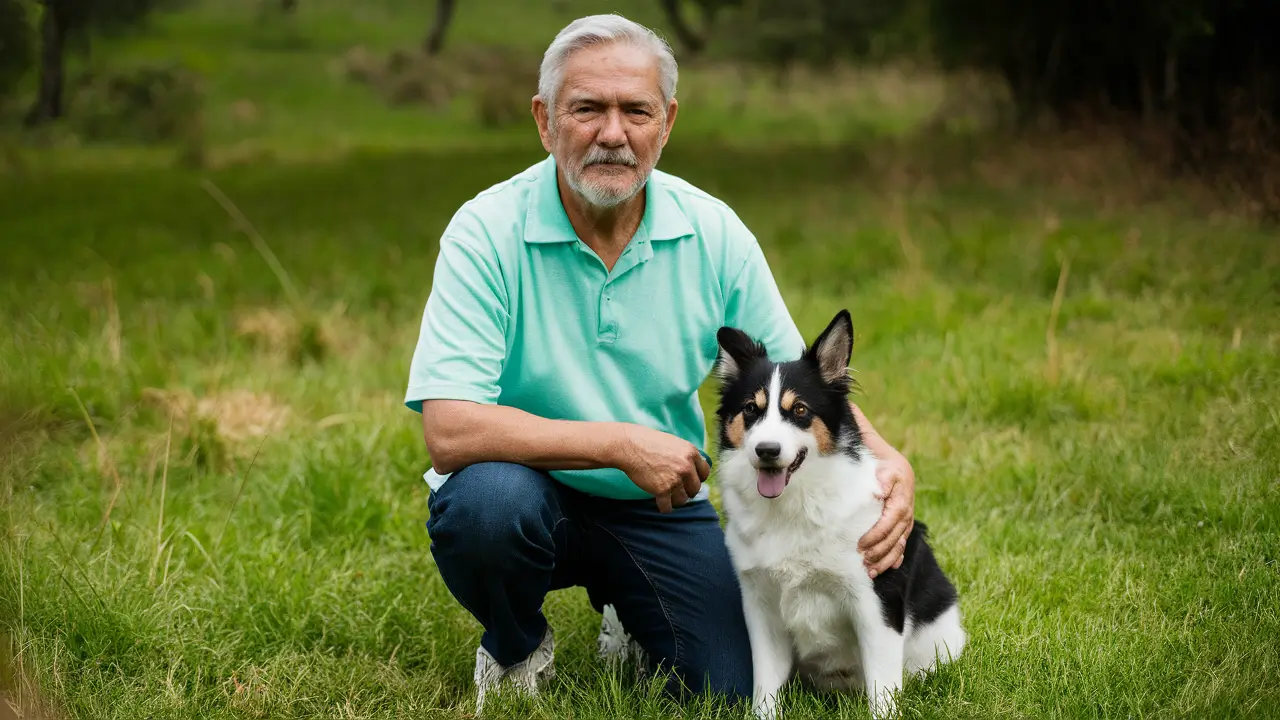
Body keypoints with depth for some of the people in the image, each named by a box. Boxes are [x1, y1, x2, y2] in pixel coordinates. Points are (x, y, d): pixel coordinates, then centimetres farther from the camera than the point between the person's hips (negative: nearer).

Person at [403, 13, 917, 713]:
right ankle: (514, 650, -1)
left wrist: (888, 460, -18)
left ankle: (624, 616, 25)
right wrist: (622, 444, -27)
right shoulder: (487, 231, -18)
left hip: (659, 510, 3)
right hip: (529, 490, -3)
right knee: (488, 498, -36)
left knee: (731, 694, -10)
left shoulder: (713, 232, -6)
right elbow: (448, 430, -27)